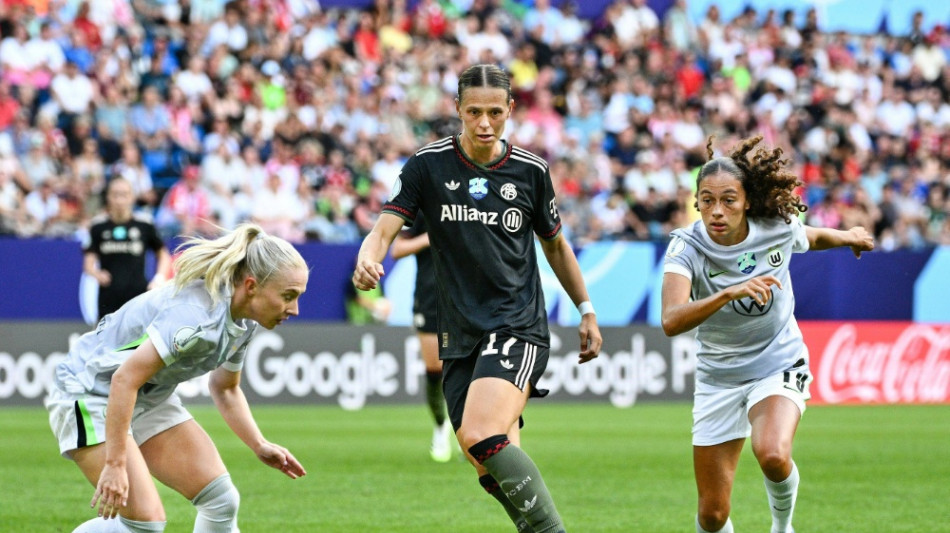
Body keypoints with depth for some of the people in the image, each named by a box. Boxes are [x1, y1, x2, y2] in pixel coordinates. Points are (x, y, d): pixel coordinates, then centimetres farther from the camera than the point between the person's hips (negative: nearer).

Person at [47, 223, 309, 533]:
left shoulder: (244, 322, -4)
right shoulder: (197, 316, -33)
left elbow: (225, 389, 16)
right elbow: (124, 380, -34)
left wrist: (260, 446, 6)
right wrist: (115, 463, -32)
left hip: (150, 398, 9)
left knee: (221, 501, -2)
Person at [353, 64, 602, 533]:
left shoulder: (530, 170, 2)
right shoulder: (428, 164, 1)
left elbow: (554, 244, 18)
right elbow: (385, 228, -6)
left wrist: (586, 310, 21)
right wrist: (368, 260, -29)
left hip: (519, 325, -3)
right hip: (460, 337, 3)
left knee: (483, 437, -26)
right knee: (490, 467, -2)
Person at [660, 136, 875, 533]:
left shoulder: (778, 228, -14)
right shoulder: (687, 248, -20)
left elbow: (814, 238, 13)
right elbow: (671, 322, -38)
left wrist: (851, 237, 30)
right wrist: (729, 293, -51)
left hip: (780, 365, 0)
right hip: (719, 377, 0)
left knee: (772, 455, -31)